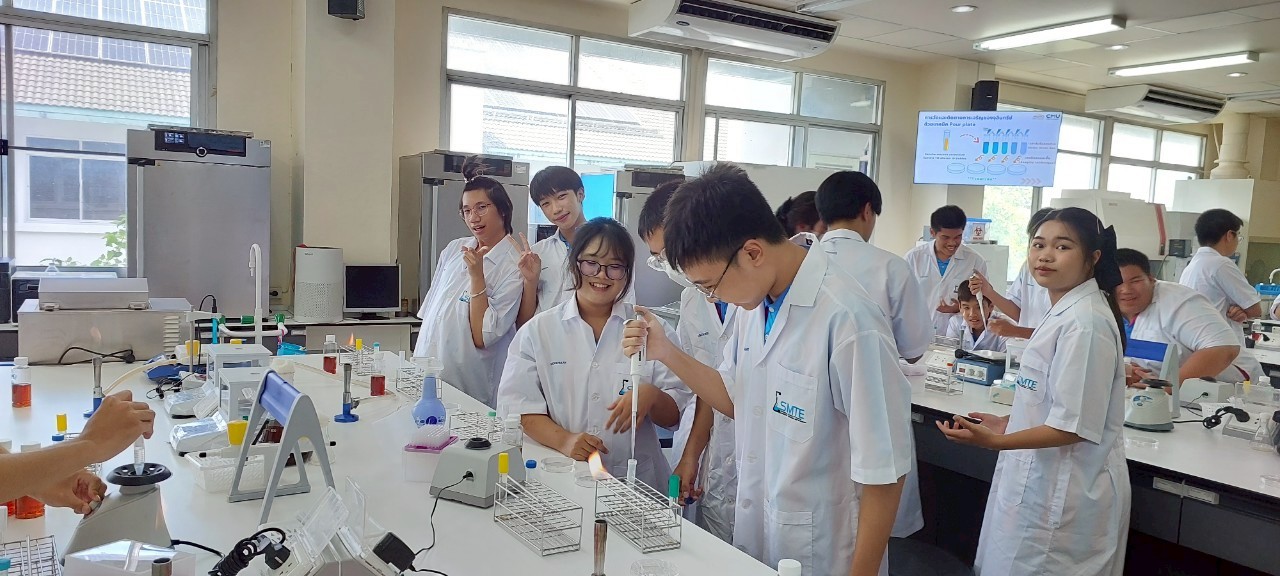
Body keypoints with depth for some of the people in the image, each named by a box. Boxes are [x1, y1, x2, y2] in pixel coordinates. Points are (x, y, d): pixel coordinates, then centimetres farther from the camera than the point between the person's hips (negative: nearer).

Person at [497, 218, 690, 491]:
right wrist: (563, 439, -15)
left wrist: (651, 396, -13)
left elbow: (673, 416, 9)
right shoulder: (537, 331, 9)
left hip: (635, 480, 1)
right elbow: (517, 404, 2)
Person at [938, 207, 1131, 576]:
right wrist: (1008, 424, 19)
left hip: (1063, 490, -9)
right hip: (1045, 479, 10)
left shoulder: (1084, 323, -22)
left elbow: (1075, 425, -23)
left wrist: (996, 442, -28)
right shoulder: (1066, 311, 9)